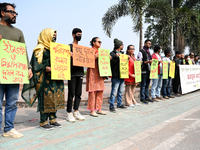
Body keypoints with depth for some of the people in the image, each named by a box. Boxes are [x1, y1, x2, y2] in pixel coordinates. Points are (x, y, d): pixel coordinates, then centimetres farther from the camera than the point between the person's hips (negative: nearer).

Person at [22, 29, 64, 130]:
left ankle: (52, 119, 18)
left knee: (55, 98, 8)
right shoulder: (41, 49, -4)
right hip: (45, 79, -8)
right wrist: (47, 68, -24)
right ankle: (43, 122, 3)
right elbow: (37, 64, -12)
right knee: (45, 98, -6)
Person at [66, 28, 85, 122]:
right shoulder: (69, 46, 2)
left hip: (80, 72, 6)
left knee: (78, 93, 8)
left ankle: (76, 111, 18)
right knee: (71, 93, -4)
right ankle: (69, 113, 4)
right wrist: (71, 55, -27)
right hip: (72, 73, -6)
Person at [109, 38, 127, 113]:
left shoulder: (121, 53, 17)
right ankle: (111, 106, 0)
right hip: (116, 76, -8)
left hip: (122, 75, 8)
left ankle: (119, 104, 28)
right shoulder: (112, 53, -7)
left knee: (121, 91, 16)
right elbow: (111, 62, -19)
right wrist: (115, 57, -30)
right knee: (114, 91, -8)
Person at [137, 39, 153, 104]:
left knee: (147, 85, 13)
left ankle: (147, 97, 20)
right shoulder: (141, 52, -7)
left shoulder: (149, 52, 19)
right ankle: (142, 98, 4)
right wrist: (148, 61, -21)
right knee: (143, 85, -3)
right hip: (144, 71, -8)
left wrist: (152, 62, 9)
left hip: (149, 71, 8)